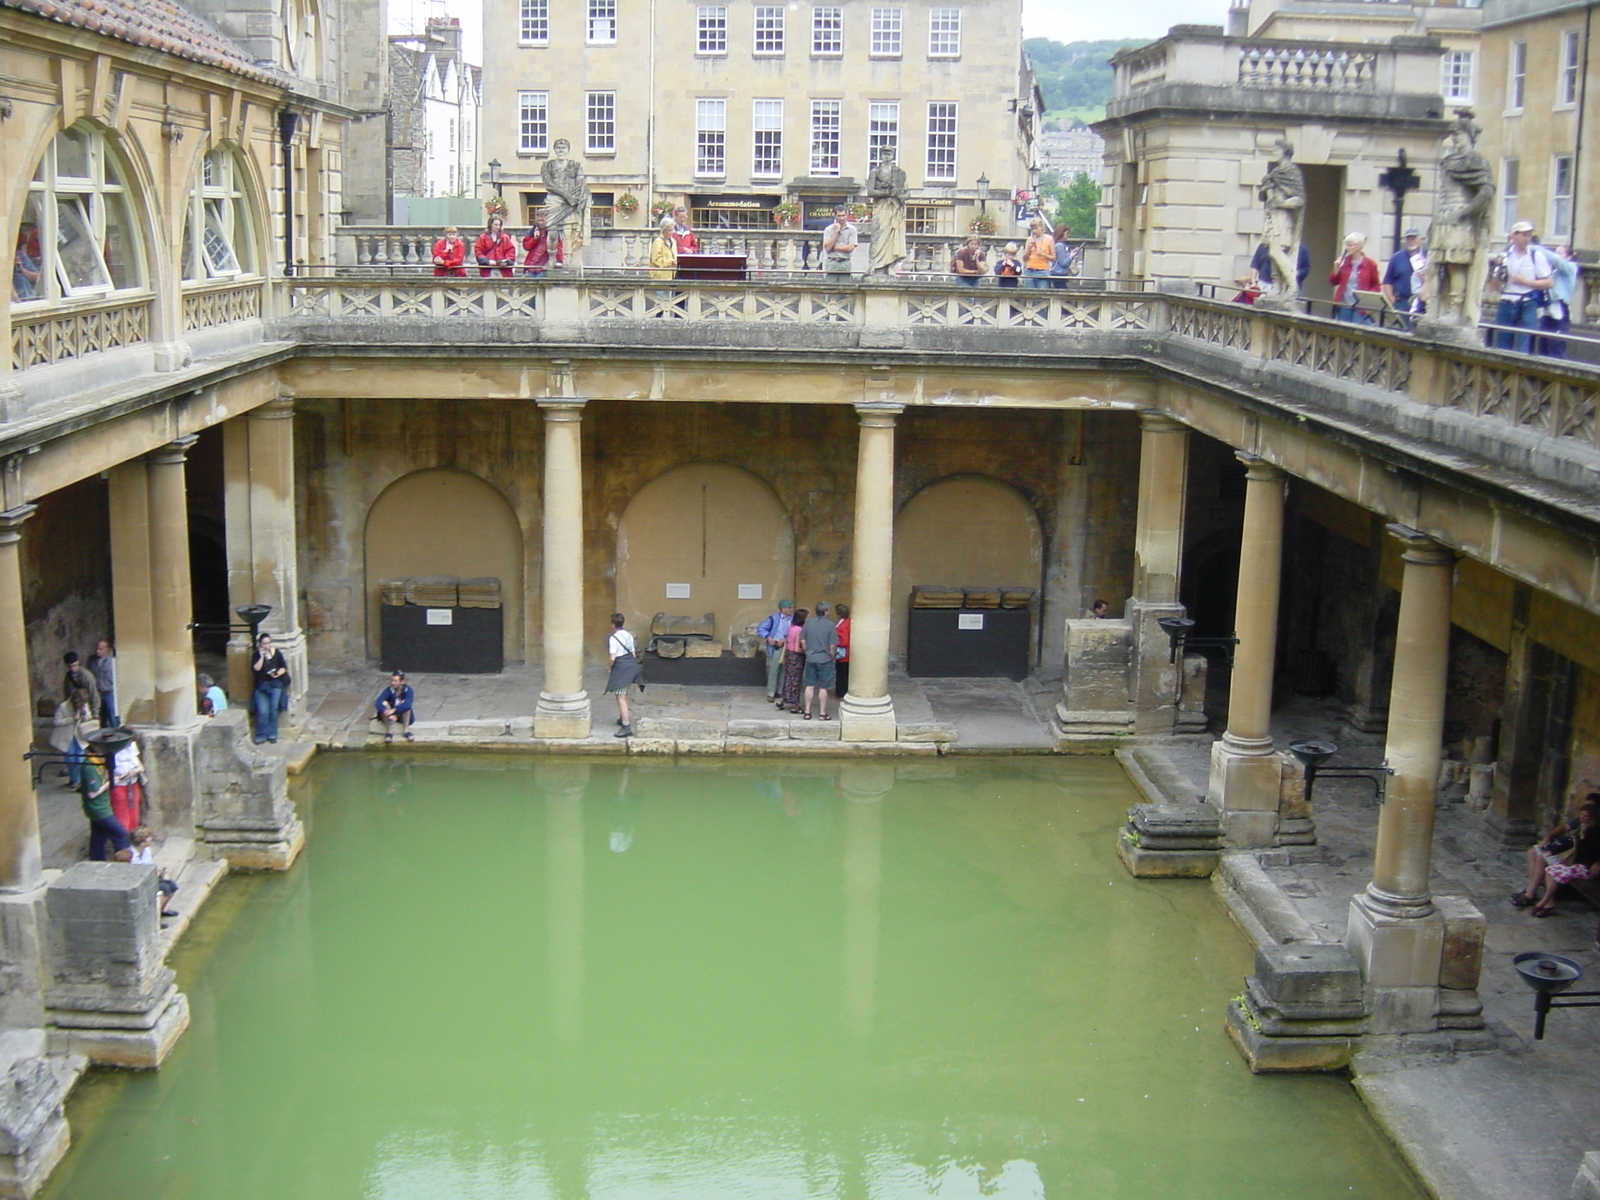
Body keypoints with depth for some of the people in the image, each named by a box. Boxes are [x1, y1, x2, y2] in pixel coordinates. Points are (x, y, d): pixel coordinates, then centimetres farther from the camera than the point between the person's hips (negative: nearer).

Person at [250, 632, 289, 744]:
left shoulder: (277, 653, 3)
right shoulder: (257, 655, 2)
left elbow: (284, 667, 5)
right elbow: (255, 669, -10)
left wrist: (278, 674, -14)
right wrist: (262, 657, -14)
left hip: (275, 684, 0)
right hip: (261, 685, 0)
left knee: (273, 709, -5)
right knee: (263, 711, -12)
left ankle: (272, 734, 7)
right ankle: (261, 735, -2)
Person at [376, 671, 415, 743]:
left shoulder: (408, 690, -17)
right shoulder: (388, 690, -15)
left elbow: (407, 704, -37)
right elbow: (378, 703, -31)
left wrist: (393, 710, -48)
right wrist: (389, 715, -46)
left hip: (405, 716, -1)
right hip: (391, 717, 1)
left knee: (407, 706, -31)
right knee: (384, 704, -28)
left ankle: (407, 730, -28)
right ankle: (389, 731, -28)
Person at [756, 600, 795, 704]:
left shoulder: (794, 619, 1)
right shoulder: (773, 618, -4)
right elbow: (760, 628, -2)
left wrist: (785, 640, -15)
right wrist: (768, 638, -13)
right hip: (775, 648, -2)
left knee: (784, 671, 6)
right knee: (773, 670, 0)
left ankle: (780, 693, 17)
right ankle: (771, 694, 9)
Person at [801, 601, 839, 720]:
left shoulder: (808, 623, -1)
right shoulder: (830, 626, -12)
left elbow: (803, 642, 2)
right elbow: (833, 646, -12)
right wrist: (833, 658, 3)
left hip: (810, 659, 4)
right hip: (825, 660, -3)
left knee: (810, 686, 11)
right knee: (823, 687, 5)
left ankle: (807, 712, 16)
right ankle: (823, 713, 11)